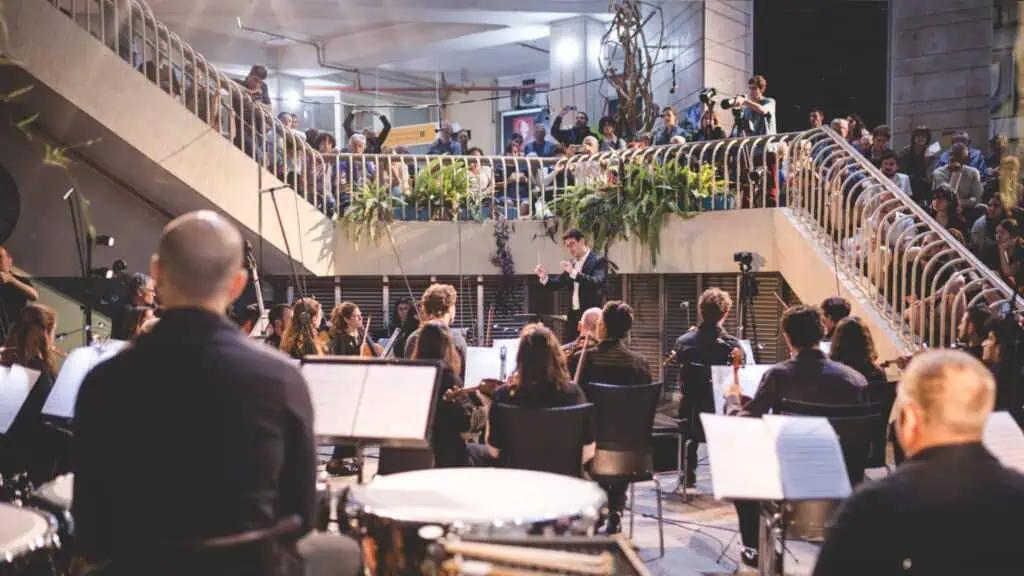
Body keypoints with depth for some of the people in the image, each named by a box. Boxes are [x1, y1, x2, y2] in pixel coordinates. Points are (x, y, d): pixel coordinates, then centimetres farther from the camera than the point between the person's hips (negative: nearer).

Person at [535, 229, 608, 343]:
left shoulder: (598, 261, -7)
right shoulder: (571, 263, 13)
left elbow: (596, 282, -23)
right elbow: (558, 283, 13)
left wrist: (574, 273, -32)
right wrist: (544, 277, -7)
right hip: (573, 315, 7)